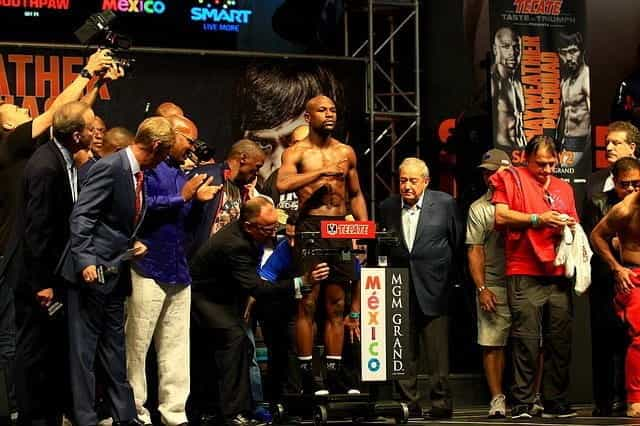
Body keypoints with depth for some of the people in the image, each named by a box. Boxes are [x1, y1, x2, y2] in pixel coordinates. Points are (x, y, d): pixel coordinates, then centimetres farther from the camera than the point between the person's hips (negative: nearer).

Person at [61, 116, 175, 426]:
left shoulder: (140, 174, 11)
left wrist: (133, 244, 8)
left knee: (114, 349, 14)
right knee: (84, 349, -1)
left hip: (116, 273, 9)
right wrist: (85, 261, -25)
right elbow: (81, 217, -19)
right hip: (93, 271, -9)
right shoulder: (109, 168, -15)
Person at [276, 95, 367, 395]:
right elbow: (283, 184, -19)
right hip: (310, 227, -4)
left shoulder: (346, 153, 14)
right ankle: (307, 378, -1)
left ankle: (334, 376, 9)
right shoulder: (296, 152, 1)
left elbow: (355, 195, 22)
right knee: (308, 303, -5)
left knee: (337, 305, 5)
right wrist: (322, 172, -21)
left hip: (341, 229, 4)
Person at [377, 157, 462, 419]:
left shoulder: (445, 203, 1)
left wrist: (449, 275, 7)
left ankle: (441, 403, 3)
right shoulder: (387, 207, 9)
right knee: (404, 353, 5)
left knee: (438, 354, -4)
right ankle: (410, 402, 12)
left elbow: (458, 242, 7)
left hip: (433, 289, -3)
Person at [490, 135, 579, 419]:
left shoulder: (563, 188, 22)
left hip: (558, 275, 5)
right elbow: (500, 217, -5)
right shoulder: (512, 179, 7)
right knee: (526, 340, -8)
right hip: (524, 275, -5)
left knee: (560, 340, 2)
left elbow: (574, 228, 28)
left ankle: (555, 401, 10)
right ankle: (522, 403, -4)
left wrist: (569, 227, 5)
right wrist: (538, 219, -10)